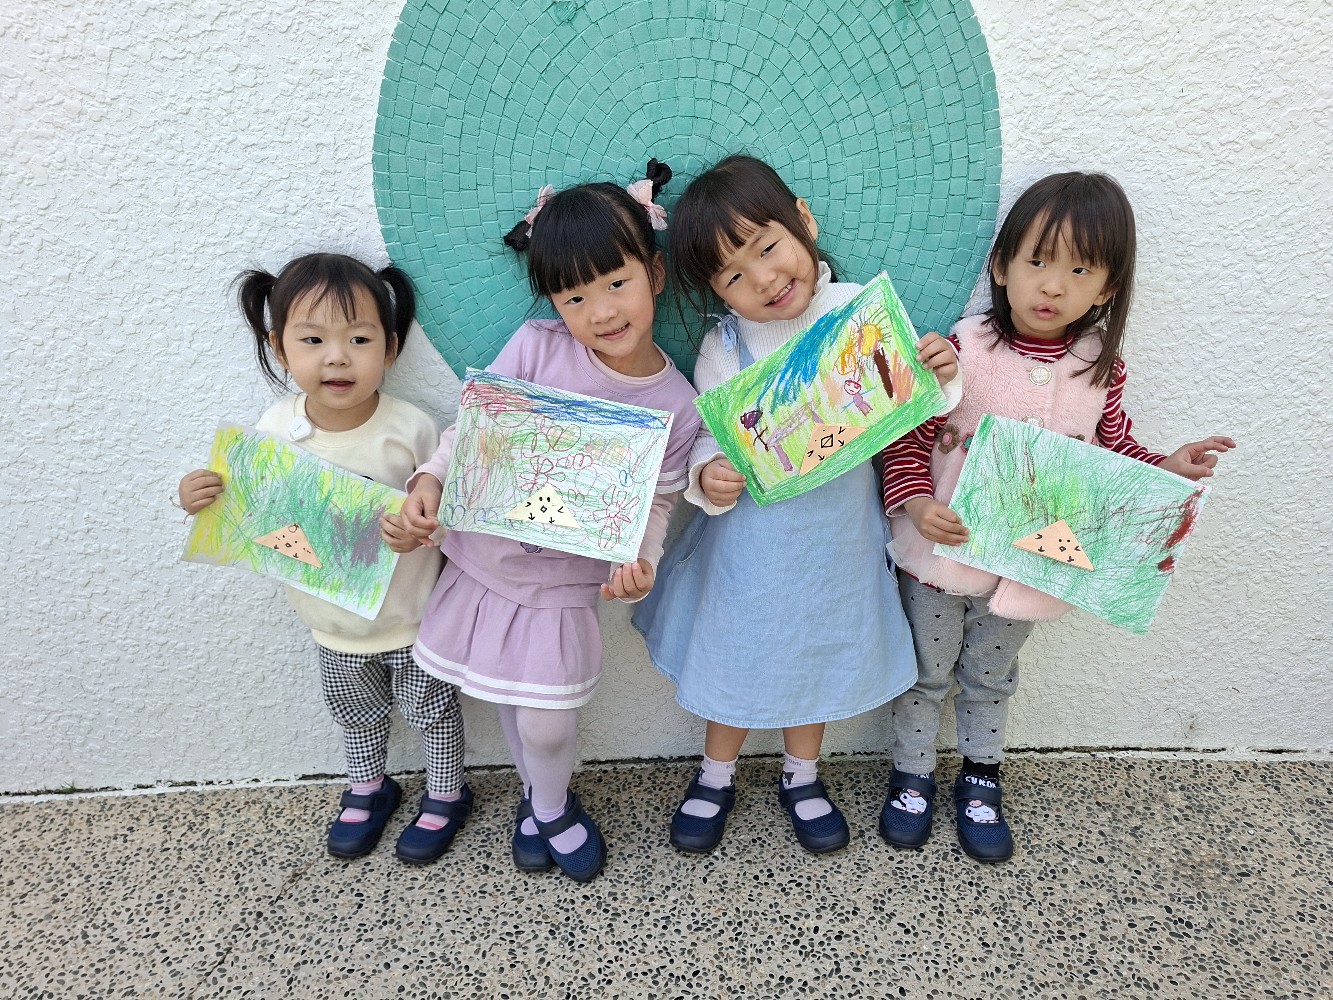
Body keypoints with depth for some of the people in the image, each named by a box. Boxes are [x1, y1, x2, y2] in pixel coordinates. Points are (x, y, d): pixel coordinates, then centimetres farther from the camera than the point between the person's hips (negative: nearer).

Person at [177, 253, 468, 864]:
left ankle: (446, 794, 45)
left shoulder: (409, 430, -24)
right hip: (333, 624, 4)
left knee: (430, 711, 19)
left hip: (411, 620, -3)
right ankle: (367, 788, 55)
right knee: (355, 714, 27)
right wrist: (206, 500, -19)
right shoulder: (276, 428, -14)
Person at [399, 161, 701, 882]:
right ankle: (537, 797, 50)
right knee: (511, 702, 19)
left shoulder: (675, 404, -11)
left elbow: (656, 502, -4)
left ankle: (551, 806, 39)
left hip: (563, 584, -2)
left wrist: (640, 562, -20)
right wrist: (430, 478, -20)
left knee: (546, 722, 3)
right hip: (483, 559, 2)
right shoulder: (536, 347, -13)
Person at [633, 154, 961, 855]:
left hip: (835, 527, 1)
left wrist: (938, 379, -20)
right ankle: (716, 777, 42)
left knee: (817, 647, 19)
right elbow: (710, 439, -6)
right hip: (752, 529, -1)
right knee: (739, 648, 15)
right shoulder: (724, 349, -12)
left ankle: (801, 778, 46)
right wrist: (707, 478, -27)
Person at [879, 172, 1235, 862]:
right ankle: (911, 777, 38)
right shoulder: (963, 351, -18)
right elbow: (906, 437, -14)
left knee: (991, 676, 23)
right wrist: (914, 502, -28)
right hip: (942, 553, -2)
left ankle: (981, 779, 45)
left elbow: (1114, 450, 8)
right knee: (926, 670, 16)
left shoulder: (1099, 366, -6)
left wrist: (1167, 467, -10)